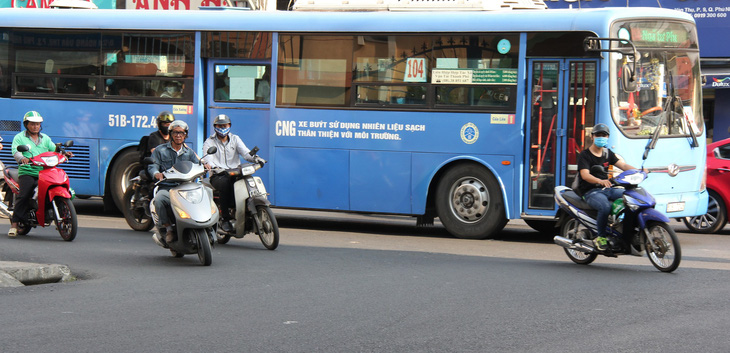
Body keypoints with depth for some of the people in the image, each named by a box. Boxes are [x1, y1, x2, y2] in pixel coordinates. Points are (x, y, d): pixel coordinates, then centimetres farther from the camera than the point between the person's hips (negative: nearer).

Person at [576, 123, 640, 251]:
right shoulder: (584, 155, -4)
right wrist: (600, 181, -39)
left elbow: (623, 165, 7)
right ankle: (600, 237, -19)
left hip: (607, 188, 7)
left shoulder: (608, 153, 17)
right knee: (605, 207, -37)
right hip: (591, 191, -7)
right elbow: (585, 175, -19)